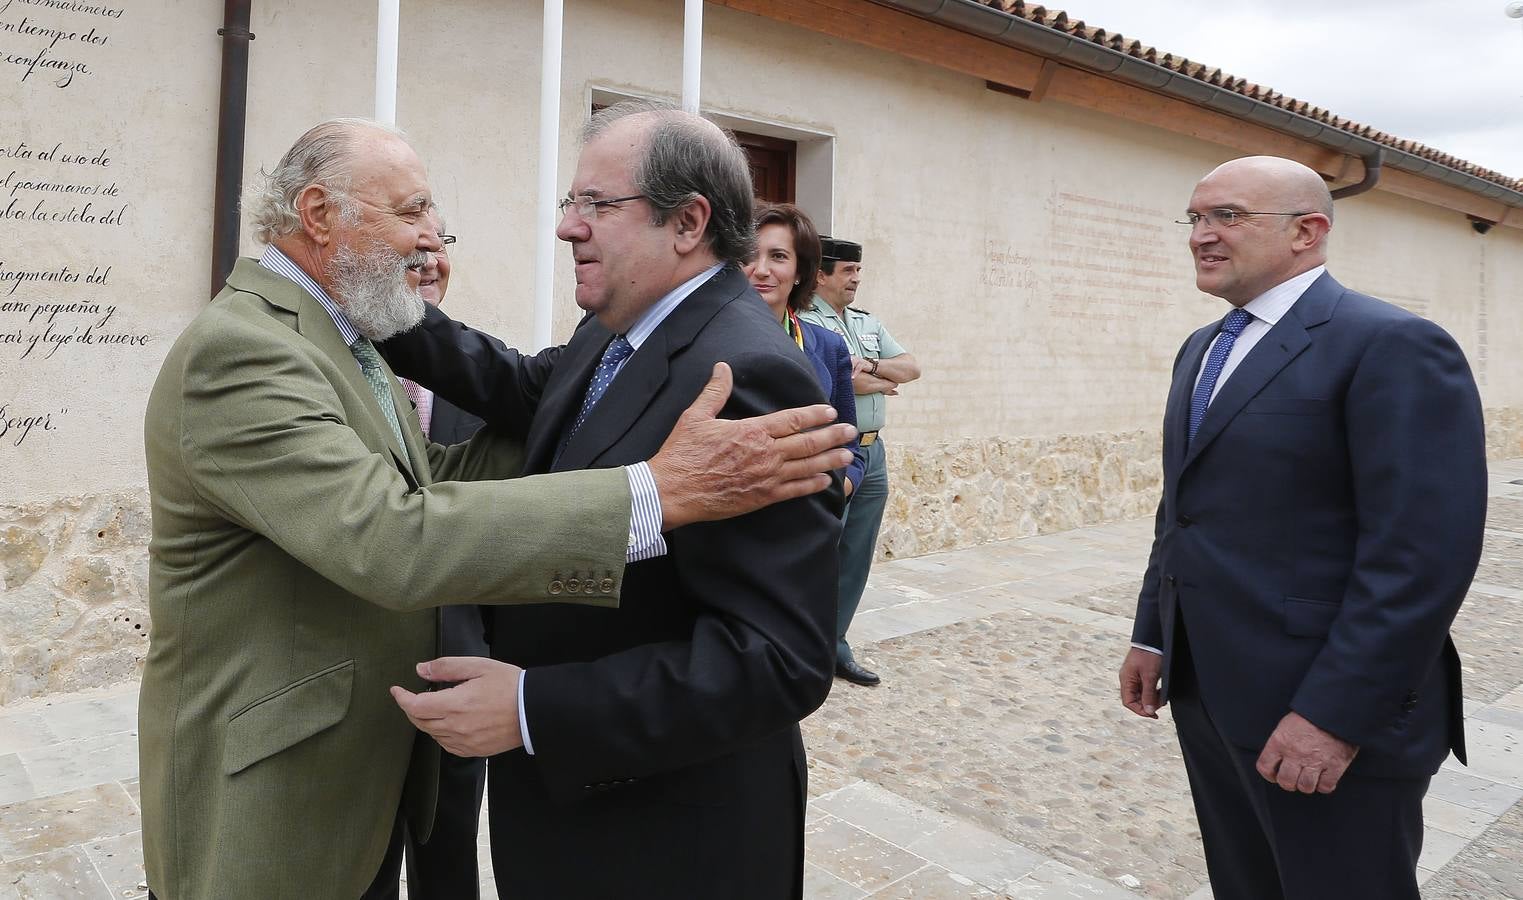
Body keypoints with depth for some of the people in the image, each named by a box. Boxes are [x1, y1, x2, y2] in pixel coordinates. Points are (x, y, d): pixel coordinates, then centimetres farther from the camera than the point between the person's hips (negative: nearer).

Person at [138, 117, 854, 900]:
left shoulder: (333, 336, 7)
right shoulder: (236, 350, -25)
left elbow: (425, 481, 3)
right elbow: (391, 539, -36)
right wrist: (658, 493, -39)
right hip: (262, 799, -8)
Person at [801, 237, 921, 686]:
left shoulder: (868, 323, 18)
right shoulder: (803, 320, -8)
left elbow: (911, 367, 11)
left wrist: (870, 366, -10)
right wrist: (882, 382, -5)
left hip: (872, 451, 8)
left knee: (856, 558, 11)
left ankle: (833, 645, 22)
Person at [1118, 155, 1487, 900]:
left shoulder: (1392, 346, -14)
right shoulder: (1201, 348, 13)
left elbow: (1423, 553, -21)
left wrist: (1337, 713, -22)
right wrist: (1152, 634, 13)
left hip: (1330, 713, -8)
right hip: (1205, 691, 8)